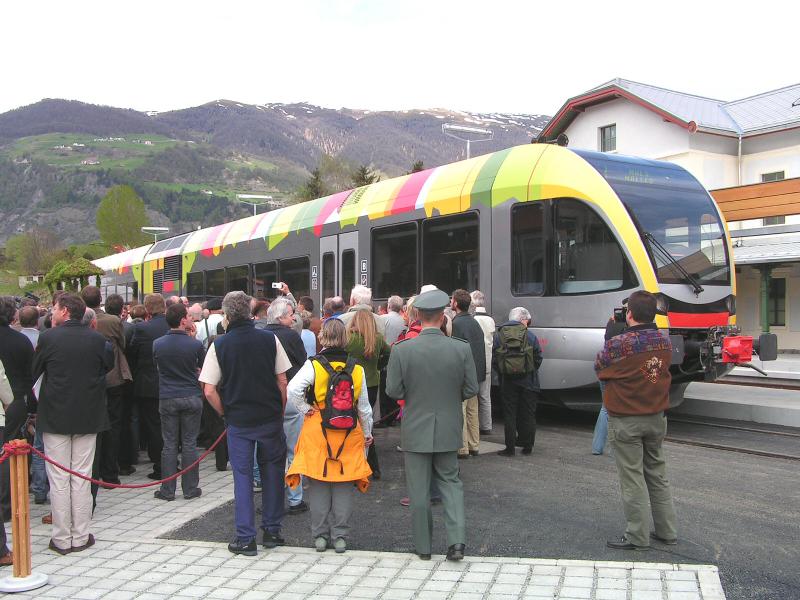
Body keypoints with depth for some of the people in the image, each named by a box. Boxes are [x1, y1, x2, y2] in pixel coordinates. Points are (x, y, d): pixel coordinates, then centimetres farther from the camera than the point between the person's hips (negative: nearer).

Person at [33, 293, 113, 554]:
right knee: (82, 478, 9)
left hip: (55, 415, -2)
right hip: (88, 415, 2)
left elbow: (33, 371, -1)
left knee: (58, 479, 6)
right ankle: (80, 537, 14)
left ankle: (62, 539, 12)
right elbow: (108, 366, 8)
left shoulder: (49, 337, -10)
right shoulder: (97, 339, -4)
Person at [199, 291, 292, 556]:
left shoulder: (219, 345, -7)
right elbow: (282, 381, -2)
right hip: (270, 418, 1)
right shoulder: (269, 339, -5)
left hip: (238, 422, -1)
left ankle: (245, 538, 11)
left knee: (242, 476, 8)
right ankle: (272, 531, 22)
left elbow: (209, 390, -9)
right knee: (272, 473, 15)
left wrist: (226, 413, 6)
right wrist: (280, 412, 9)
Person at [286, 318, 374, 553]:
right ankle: (340, 537, 13)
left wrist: (304, 409, -5)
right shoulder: (357, 368, -1)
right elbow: (364, 406, 5)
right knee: (343, 485, 8)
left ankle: (320, 536, 15)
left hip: (317, 431, -2)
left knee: (318, 485, 8)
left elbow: (292, 390, -21)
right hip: (349, 433, 2)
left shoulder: (313, 364, -9)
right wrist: (368, 433, 16)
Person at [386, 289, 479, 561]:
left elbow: (393, 390, -9)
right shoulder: (461, 348, -11)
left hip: (415, 429, -1)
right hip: (448, 429, 2)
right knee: (450, 481, 18)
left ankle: (423, 546, 21)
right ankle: (456, 540, 7)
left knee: (419, 489, 11)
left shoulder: (401, 350, -14)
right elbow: (471, 389, -4)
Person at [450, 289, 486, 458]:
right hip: (476, 374, 9)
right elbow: (481, 348, 17)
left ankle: (462, 449, -1)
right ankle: (474, 446, 22)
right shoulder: (474, 322, 13)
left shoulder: (457, 323, -16)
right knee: (472, 411, 15)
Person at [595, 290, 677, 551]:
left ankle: (637, 536, 10)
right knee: (657, 475, 18)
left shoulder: (618, 345, -21)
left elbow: (599, 369, -6)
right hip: (657, 419, 6)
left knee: (632, 479, 3)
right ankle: (666, 531, 26)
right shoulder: (665, 342, -2)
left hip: (625, 421, -6)